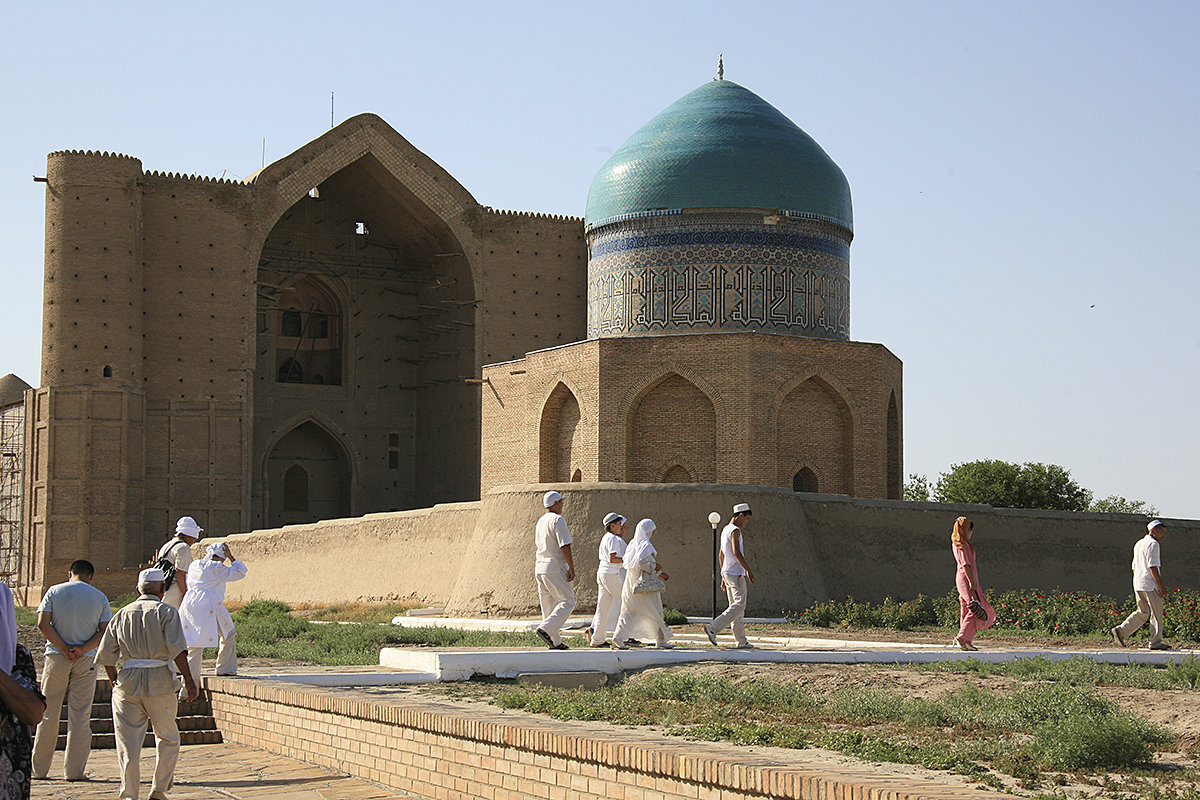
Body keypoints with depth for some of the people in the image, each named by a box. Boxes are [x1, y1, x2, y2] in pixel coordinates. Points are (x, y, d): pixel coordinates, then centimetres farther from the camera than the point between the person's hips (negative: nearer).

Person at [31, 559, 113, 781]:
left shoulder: (54, 592, 3)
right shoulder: (100, 597, 4)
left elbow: (43, 624, -6)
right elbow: (105, 631, -4)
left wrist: (64, 648, -9)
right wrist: (82, 649, -11)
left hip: (56, 657, 0)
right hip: (86, 661, 0)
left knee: (48, 715, 8)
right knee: (80, 717, 3)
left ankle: (38, 769, 12)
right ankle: (74, 770, 2)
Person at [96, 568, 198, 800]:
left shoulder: (122, 614, 11)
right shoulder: (166, 612, 0)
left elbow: (106, 656, 10)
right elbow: (177, 649, -12)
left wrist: (115, 682, 23)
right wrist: (188, 680, -10)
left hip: (127, 679, 3)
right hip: (159, 681, -2)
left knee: (128, 741, 5)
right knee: (168, 738, 13)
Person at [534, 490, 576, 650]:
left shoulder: (540, 522, 16)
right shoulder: (558, 520, -11)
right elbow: (564, 546, -17)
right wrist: (572, 568, -14)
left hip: (540, 567, 9)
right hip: (555, 568, -9)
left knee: (548, 605, 8)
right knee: (567, 602, -4)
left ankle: (555, 641, 8)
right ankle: (545, 629, -19)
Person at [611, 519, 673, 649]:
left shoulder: (633, 544, 14)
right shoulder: (645, 545, -13)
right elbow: (641, 562, -25)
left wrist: (659, 573, 22)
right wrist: (655, 566, -9)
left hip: (631, 583, 8)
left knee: (629, 612, 5)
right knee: (655, 613, 5)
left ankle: (618, 637, -8)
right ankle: (662, 640, 13)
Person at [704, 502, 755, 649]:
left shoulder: (725, 530, 18)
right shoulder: (735, 530, -11)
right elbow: (736, 552, -22)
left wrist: (723, 577, 23)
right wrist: (749, 570, -20)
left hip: (727, 573, 10)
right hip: (736, 573, -10)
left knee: (736, 606, 8)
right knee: (739, 605, -9)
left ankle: (742, 641, 8)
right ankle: (713, 628, -18)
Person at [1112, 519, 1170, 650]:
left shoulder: (1138, 544, 18)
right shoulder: (1153, 544, -11)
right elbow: (1152, 567, -18)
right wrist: (1161, 586, -18)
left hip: (1138, 585, 9)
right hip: (1150, 585, -9)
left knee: (1142, 613, 13)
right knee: (1156, 614, 0)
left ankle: (1121, 631, 3)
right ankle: (1156, 642, 3)